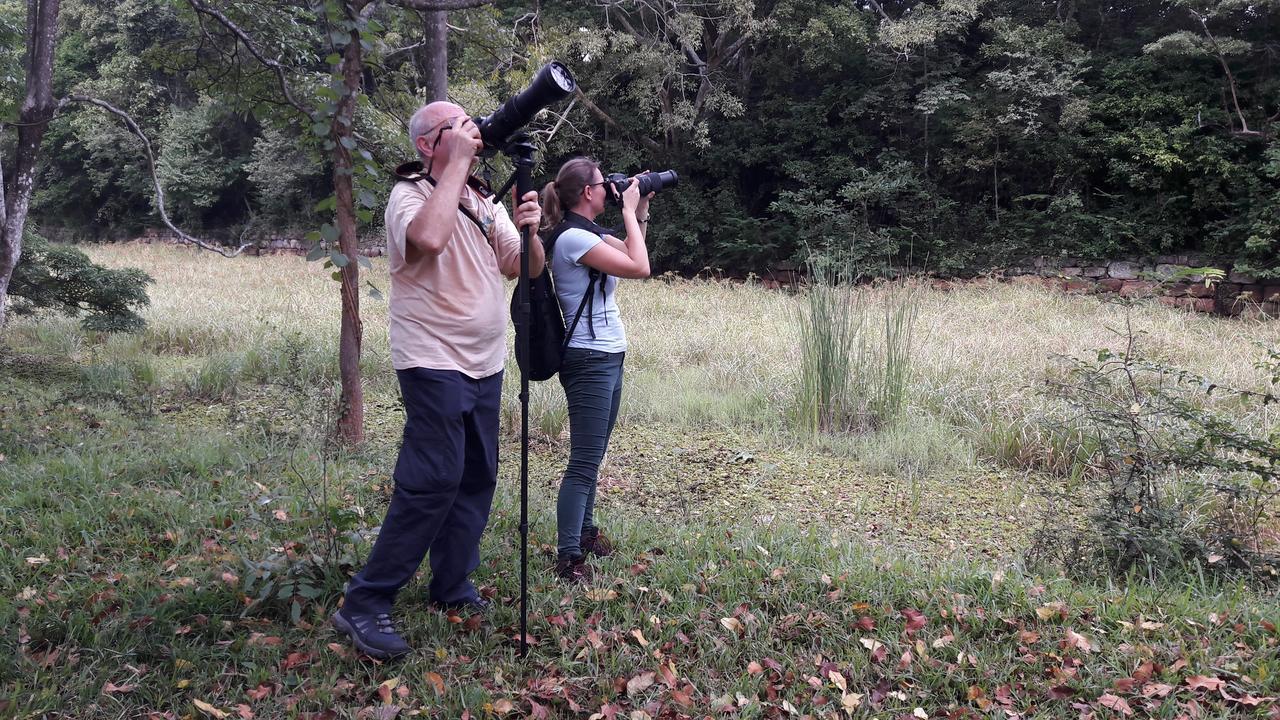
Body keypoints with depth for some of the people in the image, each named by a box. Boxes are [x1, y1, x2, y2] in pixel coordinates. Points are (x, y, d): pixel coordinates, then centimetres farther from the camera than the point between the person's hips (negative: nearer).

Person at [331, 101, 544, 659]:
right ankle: (365, 603, -4)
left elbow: (527, 270, 10)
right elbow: (429, 237, -32)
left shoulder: (486, 204, 13)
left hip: (485, 365, 8)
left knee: (477, 478, 10)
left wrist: (531, 232, -11)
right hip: (434, 363, -8)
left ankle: (452, 587, 24)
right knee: (432, 481, -13)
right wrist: (458, 163, -22)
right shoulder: (410, 195, -8)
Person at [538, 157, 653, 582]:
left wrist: (639, 212, 13)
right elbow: (639, 268, -21)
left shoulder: (588, 233, 12)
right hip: (589, 359, -10)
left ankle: (585, 531, 31)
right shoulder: (572, 236, -17)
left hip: (607, 356, 10)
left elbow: (629, 255, 25)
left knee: (593, 453, 18)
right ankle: (569, 558, -4)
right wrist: (629, 210, -11)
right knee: (585, 460, -8)